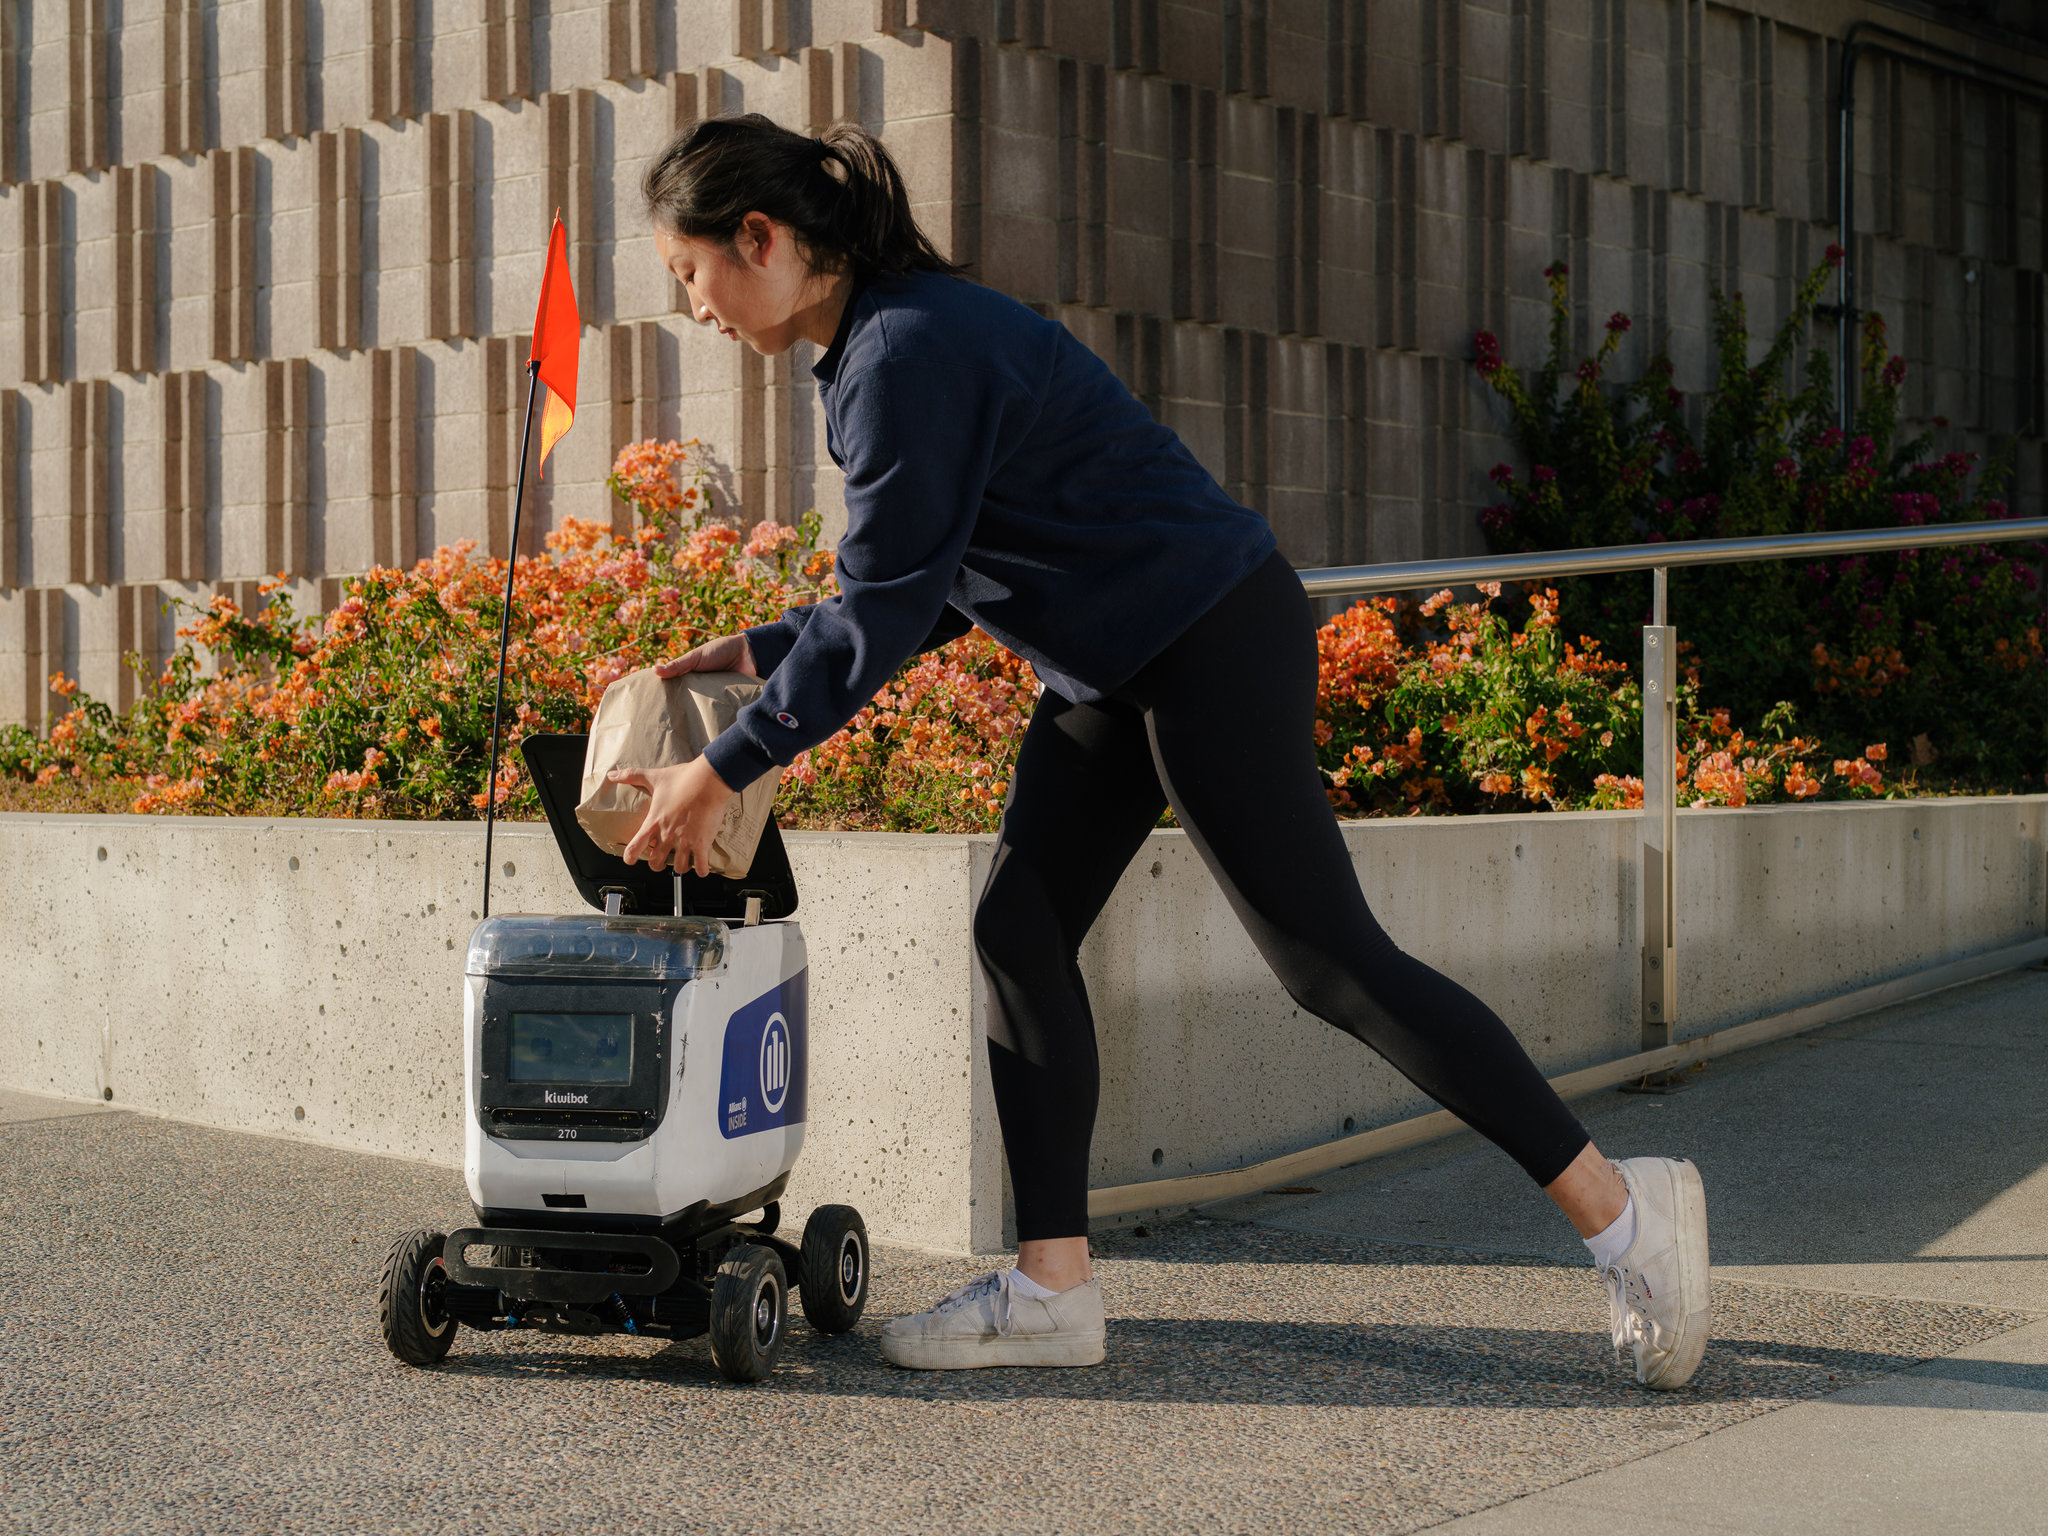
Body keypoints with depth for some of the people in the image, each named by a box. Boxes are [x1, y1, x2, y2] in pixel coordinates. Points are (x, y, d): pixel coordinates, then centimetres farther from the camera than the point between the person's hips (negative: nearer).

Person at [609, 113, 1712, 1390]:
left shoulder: (913, 351, -21)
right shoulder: (878, 345, 11)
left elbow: (886, 612, -22)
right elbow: (915, 588, 16)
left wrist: (722, 773, -16)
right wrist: (759, 651, 13)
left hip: (1213, 642, -10)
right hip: (1115, 665, 10)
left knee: (1328, 956, -8)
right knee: (1019, 927, 5)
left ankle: (1622, 1205, 1)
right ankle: (1055, 1288, 9)